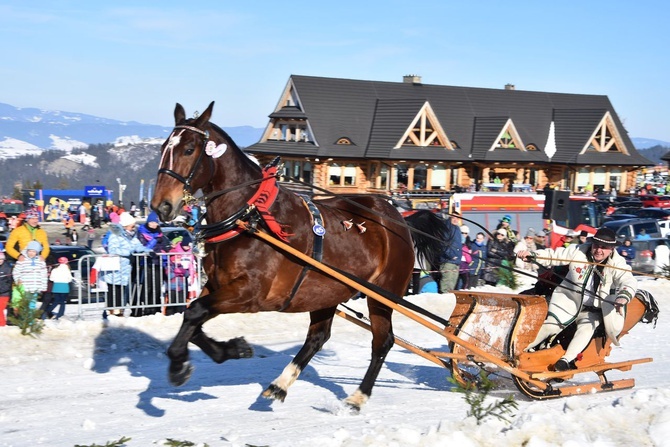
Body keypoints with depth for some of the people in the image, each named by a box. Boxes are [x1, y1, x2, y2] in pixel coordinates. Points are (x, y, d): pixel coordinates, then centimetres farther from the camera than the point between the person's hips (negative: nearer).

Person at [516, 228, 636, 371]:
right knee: (551, 325, -10)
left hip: (592, 310, 0)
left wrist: (623, 296, -53)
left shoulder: (617, 264, -15)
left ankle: (566, 360, -23)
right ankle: (522, 350, 9)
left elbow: (629, 281, -31)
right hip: (569, 300, 0)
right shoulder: (578, 251, -10)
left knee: (586, 328, -25)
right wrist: (531, 255, -21)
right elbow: (552, 256, -4)